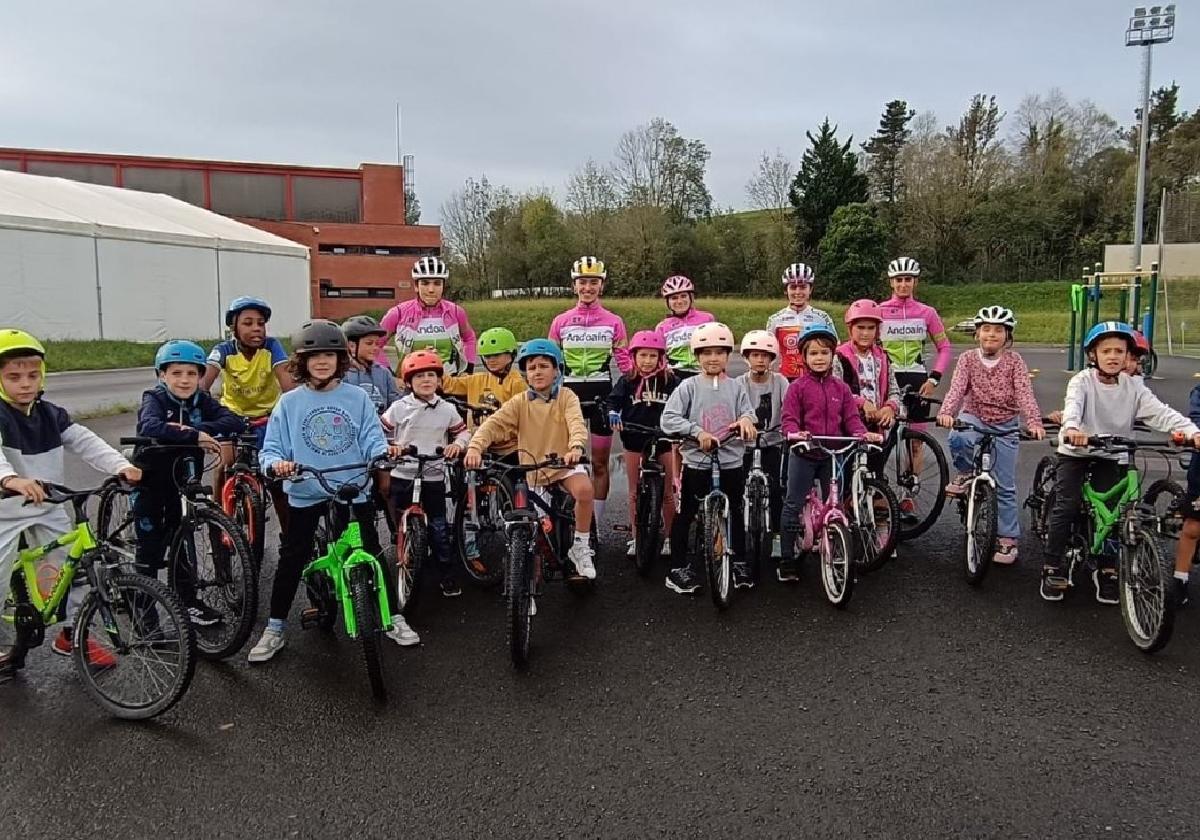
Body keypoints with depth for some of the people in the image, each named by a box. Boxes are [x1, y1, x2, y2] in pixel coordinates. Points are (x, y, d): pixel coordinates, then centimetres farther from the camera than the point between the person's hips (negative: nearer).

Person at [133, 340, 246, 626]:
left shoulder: (201, 402, -5)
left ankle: (188, 600, 29)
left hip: (183, 481, 4)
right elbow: (150, 427, -38)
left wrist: (194, 428, -34)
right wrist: (194, 437, -45)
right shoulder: (154, 399, -15)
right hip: (150, 481, -4)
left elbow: (236, 422, -21)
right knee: (151, 546, 2)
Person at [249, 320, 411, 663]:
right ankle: (275, 628, 21)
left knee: (372, 554, 6)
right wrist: (276, 464, -25)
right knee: (291, 560, 6)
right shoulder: (289, 402, 0)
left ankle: (394, 618, 20)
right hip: (305, 493, 0)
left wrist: (385, 451, -26)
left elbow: (371, 438, -4)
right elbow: (272, 448, -2)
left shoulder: (357, 398, 0)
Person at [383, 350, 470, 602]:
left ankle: (447, 574, 14)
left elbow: (462, 431, 11)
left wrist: (457, 444, -9)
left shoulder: (447, 409, 2)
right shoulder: (399, 407, -2)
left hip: (433, 476, 0)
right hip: (402, 475, 0)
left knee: (439, 526, 3)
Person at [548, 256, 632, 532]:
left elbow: (625, 362, 4)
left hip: (601, 394, -1)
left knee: (599, 463, 4)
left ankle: (596, 524, 13)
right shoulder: (560, 322, 5)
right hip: (569, 393, 1)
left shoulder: (613, 322, 3)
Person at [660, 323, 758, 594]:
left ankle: (739, 562, 32)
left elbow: (747, 411, 1)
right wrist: (697, 431, -22)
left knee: (735, 512, 15)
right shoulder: (689, 386, -4)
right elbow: (668, 419, -11)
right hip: (696, 462, -3)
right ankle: (678, 567, 14)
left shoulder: (735, 387, 4)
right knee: (685, 515, 3)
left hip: (731, 462, 3)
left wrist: (746, 419, -23)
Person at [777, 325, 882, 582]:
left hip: (832, 454, 3)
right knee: (793, 505, 1)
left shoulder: (841, 388, 7)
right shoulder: (797, 387, -4)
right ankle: (786, 559, 11)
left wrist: (862, 433, -15)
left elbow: (851, 417, 4)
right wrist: (794, 433, -30)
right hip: (803, 454, -3)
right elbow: (788, 418, -9)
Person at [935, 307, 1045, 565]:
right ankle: (966, 474, -6)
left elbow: (1025, 393, -15)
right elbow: (956, 388, -17)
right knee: (958, 438, -37)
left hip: (1004, 425, 0)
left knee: (1004, 486, 1)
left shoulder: (1014, 361, -4)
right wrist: (946, 412, -37)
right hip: (974, 418, 0)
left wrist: (1034, 422, -32)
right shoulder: (968, 358, -3)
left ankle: (1008, 539, 13)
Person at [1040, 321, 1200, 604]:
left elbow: (1161, 413, -12)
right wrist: (1072, 428, -54)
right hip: (1076, 452, -3)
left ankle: (1106, 571, 14)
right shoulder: (1082, 381, -12)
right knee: (1066, 506, -11)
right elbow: (1073, 404, -32)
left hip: (1111, 456, 3)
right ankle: (1053, 568, 0)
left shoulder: (1133, 387, -2)